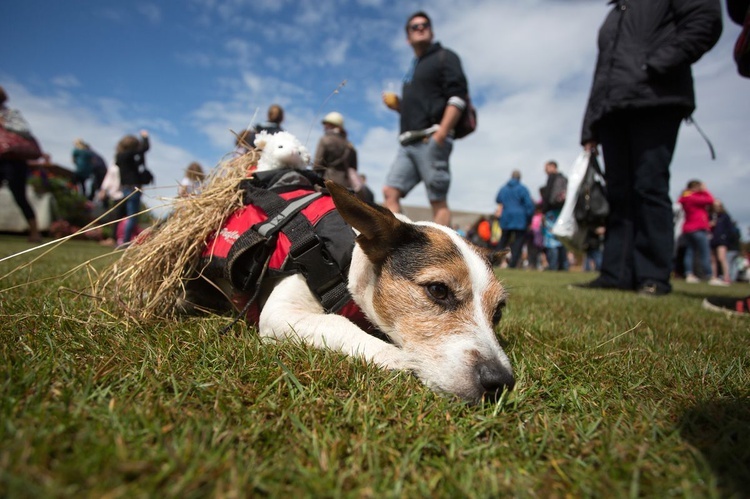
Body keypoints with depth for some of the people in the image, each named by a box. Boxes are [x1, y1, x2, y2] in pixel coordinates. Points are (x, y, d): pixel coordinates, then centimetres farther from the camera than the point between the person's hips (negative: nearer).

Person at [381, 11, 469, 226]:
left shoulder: (444, 57, 8)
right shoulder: (413, 68, 29)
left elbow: (457, 97, -7)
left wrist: (440, 135, -18)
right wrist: (397, 105, 12)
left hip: (432, 140, -7)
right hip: (409, 143, 8)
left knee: (438, 200, -9)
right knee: (390, 192, -4)